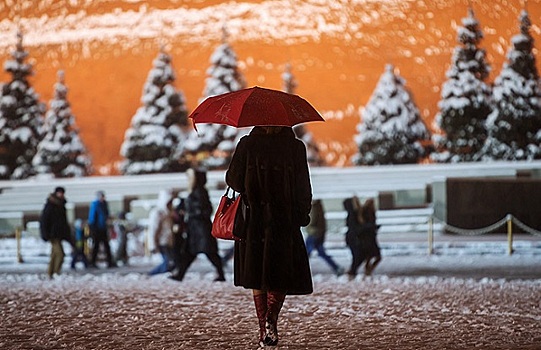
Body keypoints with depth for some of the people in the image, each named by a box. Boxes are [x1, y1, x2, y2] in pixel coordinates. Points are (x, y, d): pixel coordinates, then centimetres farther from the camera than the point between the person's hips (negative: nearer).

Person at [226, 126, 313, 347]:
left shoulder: (247, 145, -3)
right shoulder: (295, 147, -4)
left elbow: (233, 180, -1)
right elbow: (304, 187, -2)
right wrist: (303, 215, 9)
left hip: (253, 220, 1)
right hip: (283, 221, -1)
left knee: (257, 275, 12)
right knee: (283, 273, 11)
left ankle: (264, 329, 9)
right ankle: (271, 316, -13)